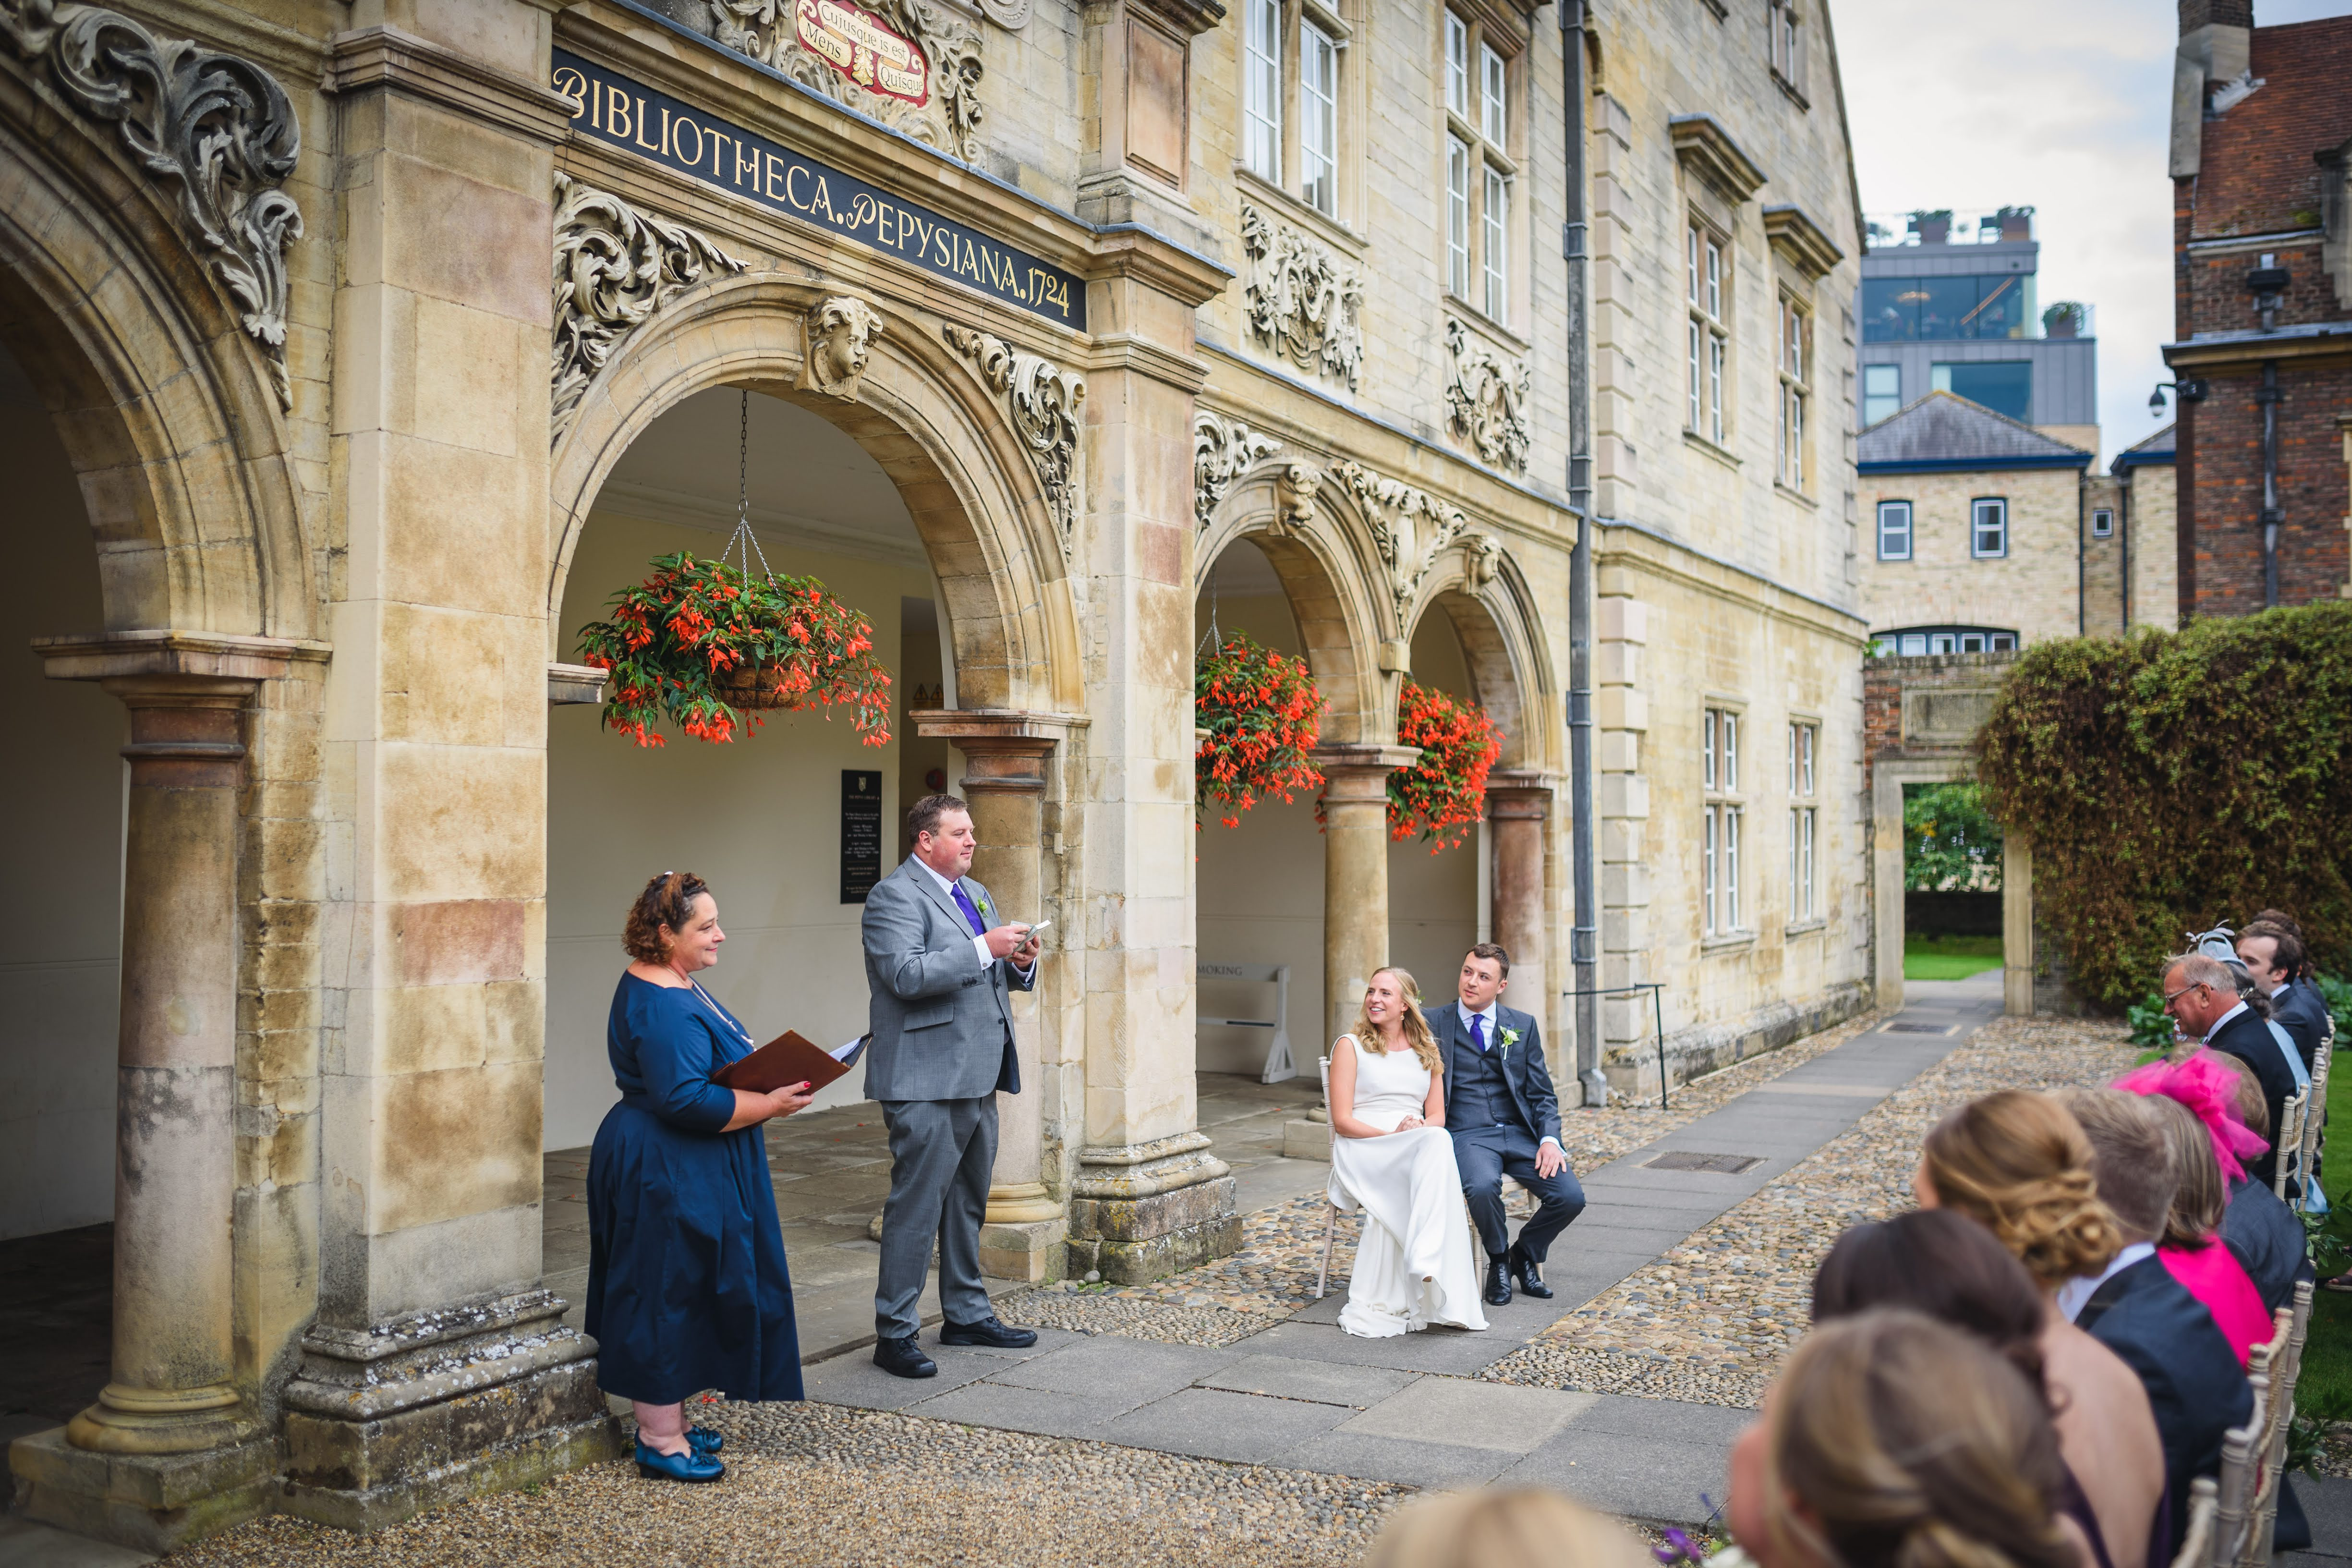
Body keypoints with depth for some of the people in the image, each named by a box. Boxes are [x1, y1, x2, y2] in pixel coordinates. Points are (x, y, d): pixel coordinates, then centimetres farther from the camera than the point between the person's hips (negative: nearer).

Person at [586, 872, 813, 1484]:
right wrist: (770, 1105, -23)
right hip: (666, 1175, -11)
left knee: (678, 1295, 17)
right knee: (668, 1294, -1)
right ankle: (660, 1441, 9)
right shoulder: (662, 1007, -24)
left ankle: (667, 1419, 29)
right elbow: (684, 1099, -30)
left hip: (678, 1168, 11)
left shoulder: (670, 983, 10)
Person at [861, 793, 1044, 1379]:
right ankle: (894, 1333, 3)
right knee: (917, 1205, -6)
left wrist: (1020, 963, 4)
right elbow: (907, 975, -24)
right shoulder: (894, 896, -10)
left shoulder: (975, 893, 18)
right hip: (927, 1082, -9)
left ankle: (967, 1314, 29)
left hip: (977, 1077, 9)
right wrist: (984, 948, -24)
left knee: (969, 1201, 17)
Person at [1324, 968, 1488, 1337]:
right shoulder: (1350, 1046, 5)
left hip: (1421, 1147, 4)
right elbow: (1342, 1121, -2)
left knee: (1438, 1141, -35)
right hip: (1362, 1150, -4)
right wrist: (1393, 1136, -16)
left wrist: (1421, 1128, -11)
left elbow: (1438, 1116, 13)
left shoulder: (1426, 1052, 19)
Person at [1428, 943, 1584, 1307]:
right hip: (1467, 1135, -3)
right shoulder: (1434, 1025, 5)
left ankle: (1525, 1253, 13)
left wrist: (1549, 1139, -5)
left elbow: (1542, 1095, 11)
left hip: (1520, 1132, 3)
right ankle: (1499, 1262, -3)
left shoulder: (1523, 1026, 12)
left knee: (1570, 1196, -19)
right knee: (1483, 1187, -35)